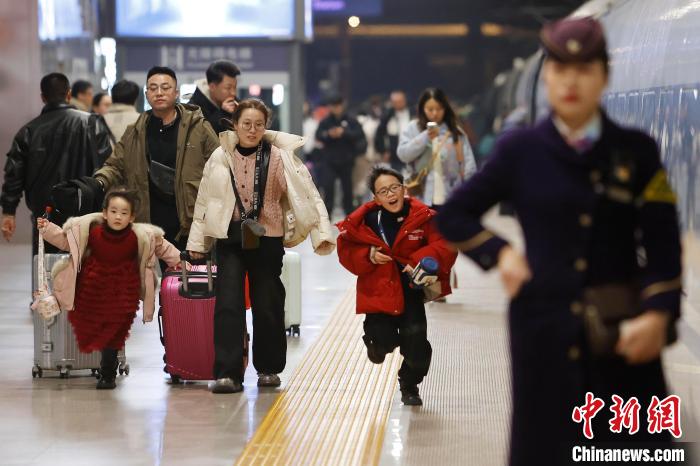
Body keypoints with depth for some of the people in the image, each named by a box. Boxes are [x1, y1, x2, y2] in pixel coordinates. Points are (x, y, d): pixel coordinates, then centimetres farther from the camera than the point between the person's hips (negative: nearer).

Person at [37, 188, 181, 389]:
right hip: (93, 288, 2)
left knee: (113, 333, 0)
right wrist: (47, 229, -10)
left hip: (122, 292, -1)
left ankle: (107, 375, 12)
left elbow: (161, 246, 2)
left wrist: (178, 260, 4)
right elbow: (65, 240, -1)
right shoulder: (92, 232, -14)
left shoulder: (139, 237, -16)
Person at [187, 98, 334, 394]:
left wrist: (322, 234, -11)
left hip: (267, 240, -1)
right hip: (229, 239, 1)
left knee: (268, 307, 6)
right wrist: (197, 242, 13)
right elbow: (204, 201, 11)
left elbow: (307, 195, -3)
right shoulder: (220, 158, 3)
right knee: (228, 305, -9)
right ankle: (228, 374, -10)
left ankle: (268, 369, 23)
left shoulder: (279, 158, -3)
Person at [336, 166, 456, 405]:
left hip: (411, 288, 0)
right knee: (384, 340, -11)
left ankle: (409, 386, 22)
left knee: (415, 339, -7)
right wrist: (368, 256, -16)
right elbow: (346, 251, 3)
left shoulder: (422, 217, -9)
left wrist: (420, 261, -28)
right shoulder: (364, 221, -5)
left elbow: (444, 247, -12)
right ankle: (377, 341, 32)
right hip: (380, 288, 0)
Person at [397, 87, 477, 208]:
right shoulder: (412, 129, 5)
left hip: (451, 199, 1)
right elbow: (403, 154, -8)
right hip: (421, 199, -1)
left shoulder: (456, 131, 6)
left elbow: (469, 163, 2)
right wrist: (425, 137, -17)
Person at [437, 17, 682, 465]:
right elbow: (454, 216, 12)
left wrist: (658, 315, -16)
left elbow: (662, 245, -2)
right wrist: (500, 253, -3)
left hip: (623, 331, 0)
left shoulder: (637, 151, 1)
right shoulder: (521, 150, 2)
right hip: (545, 326, 0)